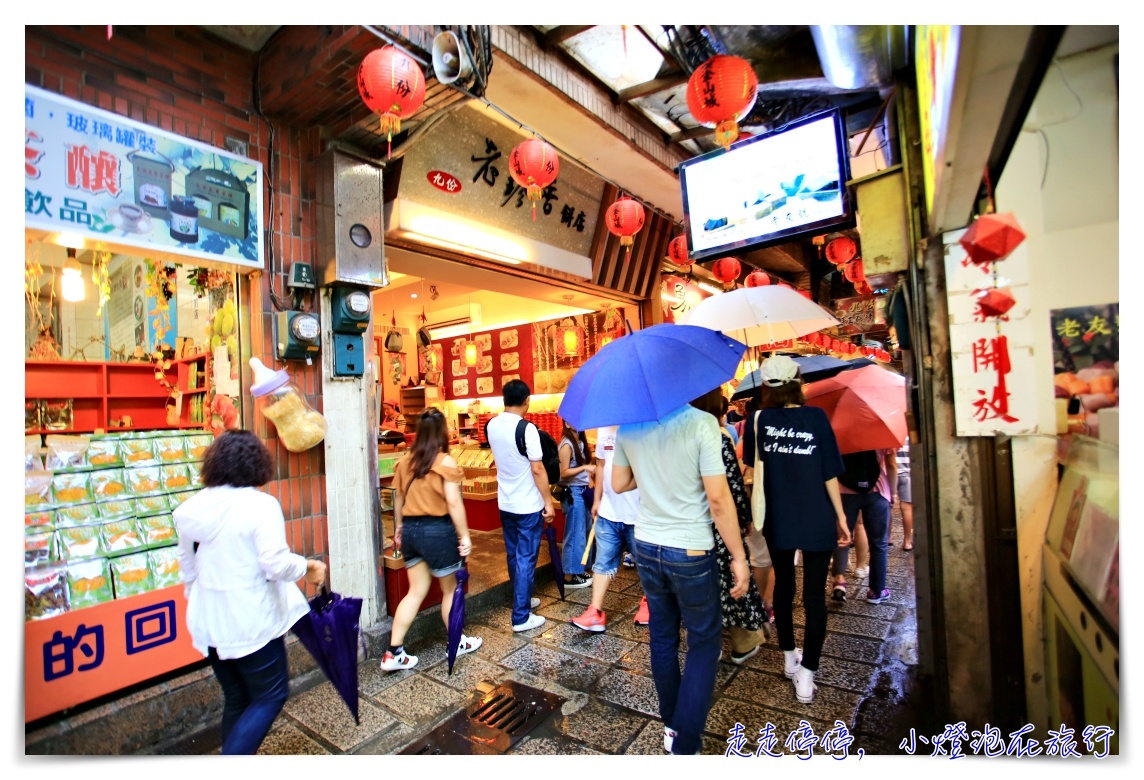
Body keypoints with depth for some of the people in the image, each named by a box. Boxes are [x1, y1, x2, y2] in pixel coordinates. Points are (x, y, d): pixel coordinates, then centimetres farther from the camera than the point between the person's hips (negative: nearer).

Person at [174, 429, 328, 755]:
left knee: (236, 699, 21)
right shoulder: (261, 504, -18)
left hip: (209, 622, 7)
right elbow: (276, 564, -24)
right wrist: (308, 567, -6)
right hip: (251, 622, -7)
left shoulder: (191, 508, 2)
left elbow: (188, 570, 11)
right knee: (270, 696, 11)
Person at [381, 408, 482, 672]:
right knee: (450, 589, 14)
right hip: (437, 530, -6)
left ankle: (393, 653, 17)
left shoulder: (405, 462, 3)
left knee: (416, 591, 16)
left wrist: (399, 528, 23)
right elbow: (454, 503, -17)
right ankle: (457, 643, 31)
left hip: (410, 529, 6)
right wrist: (464, 535, -10)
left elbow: (398, 499, 11)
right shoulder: (445, 462, -15)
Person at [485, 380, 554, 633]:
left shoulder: (491, 425, 0)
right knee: (526, 559, 3)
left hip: (505, 504, 7)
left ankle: (522, 600, 37)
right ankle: (521, 617, 10)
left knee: (513, 555, 19)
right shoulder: (527, 429, -21)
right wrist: (548, 502, -11)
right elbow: (538, 470, -19)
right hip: (528, 506, -7)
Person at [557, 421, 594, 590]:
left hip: (582, 490, 8)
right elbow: (564, 472, -18)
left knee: (583, 533, 14)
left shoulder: (581, 442, 10)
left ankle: (578, 571, 26)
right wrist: (584, 467, -26)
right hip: (573, 493, -8)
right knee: (575, 535, -1)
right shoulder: (567, 445, -15)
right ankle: (569, 577, 10)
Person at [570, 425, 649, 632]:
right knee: (603, 562, 9)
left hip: (639, 514, -4)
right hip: (608, 513, 5)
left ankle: (648, 601, 38)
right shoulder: (604, 429, 4)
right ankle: (596, 613, 16)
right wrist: (597, 499, 15)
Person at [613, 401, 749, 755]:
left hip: (647, 549, 5)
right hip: (691, 552, -5)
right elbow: (718, 498, -19)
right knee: (704, 643, 14)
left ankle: (670, 725, 37)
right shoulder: (702, 423, -19)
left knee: (662, 638, 21)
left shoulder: (628, 427, -4)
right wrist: (739, 557, -9)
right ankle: (684, 744, 18)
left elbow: (619, 484, 7)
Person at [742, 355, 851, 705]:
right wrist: (841, 517, 2)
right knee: (814, 595, 7)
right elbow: (830, 473, -6)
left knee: (783, 586, 19)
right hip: (817, 522, -1)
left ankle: (789, 658, 33)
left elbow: (751, 467, 0)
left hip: (777, 522, 2)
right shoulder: (816, 417, -9)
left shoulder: (758, 420, -6)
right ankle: (806, 677, 11)